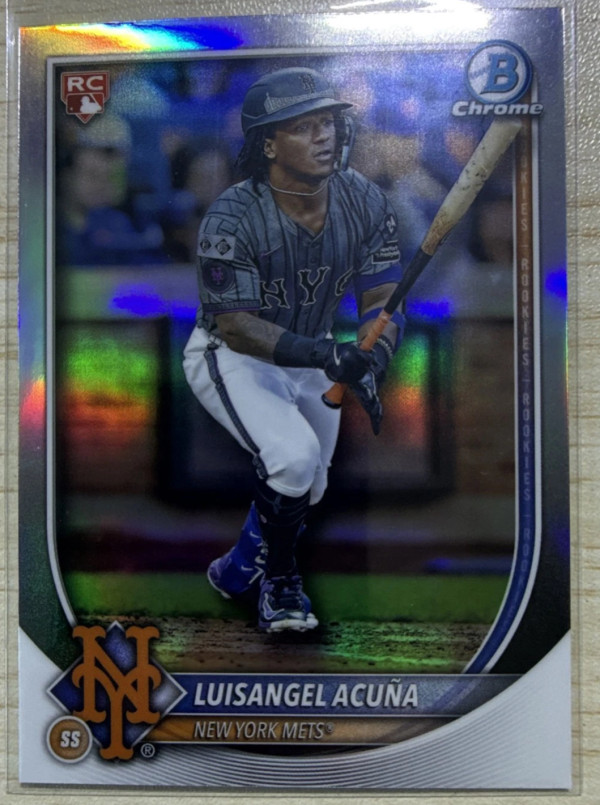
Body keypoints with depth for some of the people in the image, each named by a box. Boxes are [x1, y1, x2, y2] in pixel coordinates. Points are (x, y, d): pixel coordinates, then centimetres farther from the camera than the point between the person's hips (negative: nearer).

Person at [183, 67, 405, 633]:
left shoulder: (364, 202, -14)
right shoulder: (232, 219, -29)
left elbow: (382, 298, -15)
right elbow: (236, 327, -29)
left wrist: (370, 365, -36)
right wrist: (325, 355, -43)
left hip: (309, 359, 6)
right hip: (231, 358, -6)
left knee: (308, 489, 13)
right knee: (294, 457, -28)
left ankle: (237, 572, 42)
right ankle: (278, 580, 1)